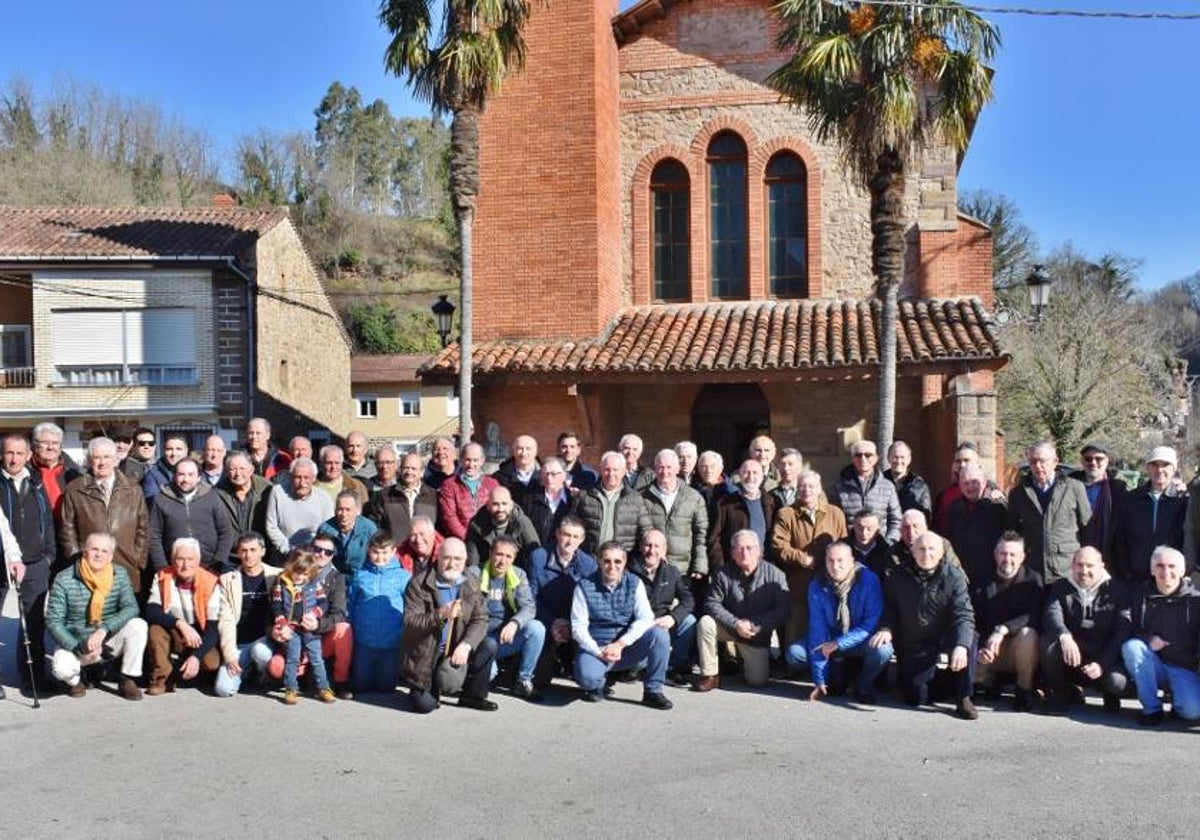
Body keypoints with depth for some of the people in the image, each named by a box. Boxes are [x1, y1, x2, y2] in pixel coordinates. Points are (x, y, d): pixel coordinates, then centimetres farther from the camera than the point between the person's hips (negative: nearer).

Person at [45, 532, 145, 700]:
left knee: (138, 625, -24)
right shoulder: (64, 580, -12)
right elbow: (53, 621, -12)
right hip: (75, 643, -2)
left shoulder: (119, 575, -4)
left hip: (109, 642, 2)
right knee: (61, 667, -33)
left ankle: (128, 680, -8)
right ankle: (75, 679, 7)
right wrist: (79, 647, -25)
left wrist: (104, 629, -31)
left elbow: (131, 608, -15)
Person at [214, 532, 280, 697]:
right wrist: (230, 654, -10)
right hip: (239, 645, 2)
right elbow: (226, 620, 0)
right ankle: (247, 669, 15)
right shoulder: (227, 580, 7)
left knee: (260, 651, -37)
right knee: (224, 689, -18)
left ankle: (268, 677, -3)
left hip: (265, 640, -2)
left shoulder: (277, 576, 3)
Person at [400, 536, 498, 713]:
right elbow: (410, 623, -21)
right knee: (425, 705, -18)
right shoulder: (418, 584, -14)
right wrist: (440, 615, -36)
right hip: (424, 656, -4)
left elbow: (481, 619, -5)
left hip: (455, 651, 4)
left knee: (489, 645, -16)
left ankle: (472, 695, 3)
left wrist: (466, 645, -23)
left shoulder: (471, 584, -1)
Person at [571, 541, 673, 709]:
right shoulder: (585, 587, -5)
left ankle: (653, 691, -9)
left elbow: (645, 618, -9)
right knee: (587, 677, -34)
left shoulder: (634, 583, 0)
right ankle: (597, 685, 6)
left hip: (627, 645, 2)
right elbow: (578, 627, -7)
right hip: (596, 647, -2)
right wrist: (599, 652, -20)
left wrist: (620, 644, -20)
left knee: (659, 634, -24)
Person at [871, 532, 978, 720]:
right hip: (913, 646, 2)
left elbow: (964, 615, -23)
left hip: (944, 638, -2)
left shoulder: (954, 576, -14)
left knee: (968, 641, -35)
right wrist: (885, 629, -19)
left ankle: (963, 699, -16)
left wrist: (961, 645, -40)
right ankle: (933, 677, 34)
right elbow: (888, 607, 3)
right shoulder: (897, 575, -6)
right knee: (915, 699, -3)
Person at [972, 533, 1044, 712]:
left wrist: (1003, 630, -34)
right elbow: (977, 623, -2)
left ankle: (1024, 689, -14)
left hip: (1022, 649, -2)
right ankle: (991, 683, 12)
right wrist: (981, 649, -22)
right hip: (991, 650, 2)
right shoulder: (984, 584, 3)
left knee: (1027, 634, -36)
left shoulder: (1032, 580, -5)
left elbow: (1034, 617, -21)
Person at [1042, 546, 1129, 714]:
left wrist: (1102, 663, -22)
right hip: (1068, 660, 1)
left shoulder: (1115, 590, 0)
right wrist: (1064, 637, -38)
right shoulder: (1061, 586, 5)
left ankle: (1110, 695, 11)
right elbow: (1052, 614, -14)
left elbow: (1123, 632, -9)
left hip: (1105, 656, -1)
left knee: (1116, 681, -32)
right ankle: (1062, 692, -3)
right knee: (1048, 641, -29)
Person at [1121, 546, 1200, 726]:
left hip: (1184, 668, -2)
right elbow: (1128, 631, 3)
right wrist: (1147, 639, -17)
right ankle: (1152, 708, -15)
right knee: (1131, 647, -30)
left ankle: (1177, 697, 10)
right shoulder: (1139, 595, 1)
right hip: (1153, 667, 2)